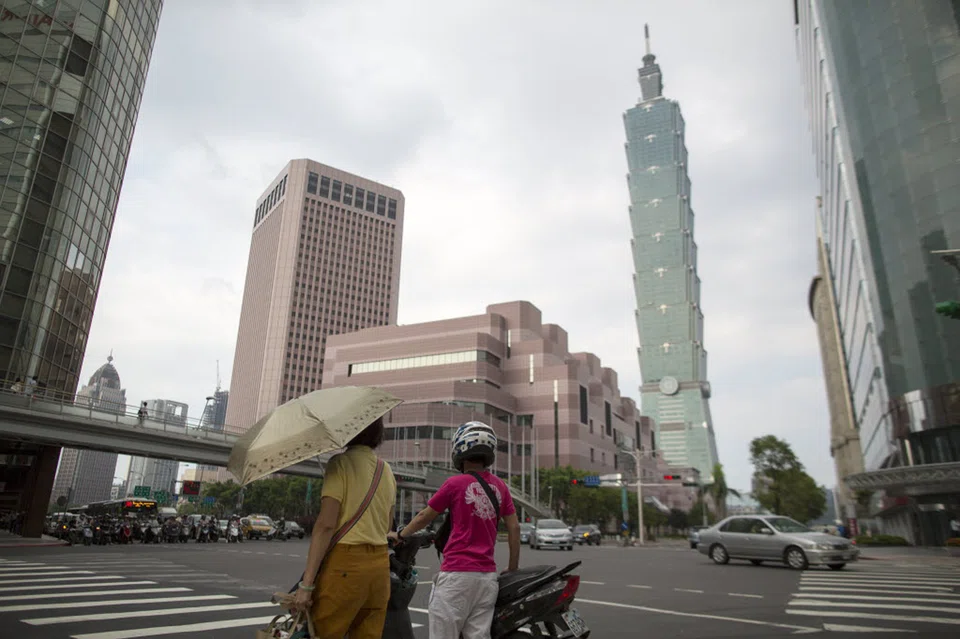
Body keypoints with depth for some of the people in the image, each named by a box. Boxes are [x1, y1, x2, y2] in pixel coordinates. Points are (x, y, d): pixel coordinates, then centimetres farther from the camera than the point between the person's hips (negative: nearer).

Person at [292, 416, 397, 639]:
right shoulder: (387, 471, 12)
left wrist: (306, 583, -14)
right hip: (381, 564, 7)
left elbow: (326, 525, -15)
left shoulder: (341, 463, -8)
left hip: (345, 564, -7)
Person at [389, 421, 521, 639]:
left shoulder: (455, 484, -5)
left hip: (457, 572, -5)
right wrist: (513, 567, 17)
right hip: (487, 574, 5)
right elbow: (514, 528, 8)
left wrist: (400, 535, 21)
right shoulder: (500, 486, 8)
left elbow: (424, 518, 5)